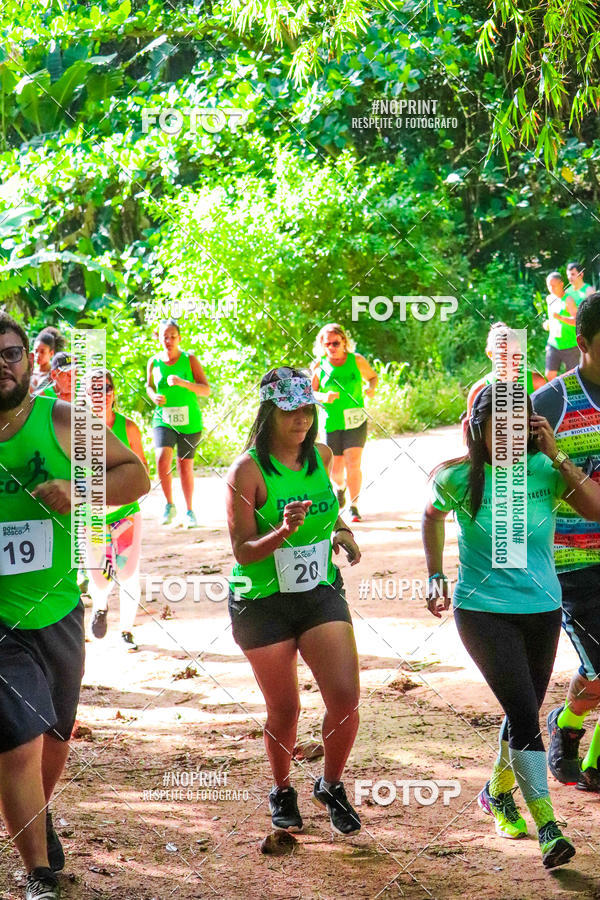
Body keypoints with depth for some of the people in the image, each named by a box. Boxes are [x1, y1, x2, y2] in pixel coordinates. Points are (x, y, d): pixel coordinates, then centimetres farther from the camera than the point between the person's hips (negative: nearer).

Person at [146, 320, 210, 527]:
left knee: (185, 467, 7)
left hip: (189, 422, -1)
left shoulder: (190, 360, -5)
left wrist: (184, 383, -26)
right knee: (162, 458, -22)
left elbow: (206, 390, -10)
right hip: (163, 419, 1)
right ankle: (169, 505, -5)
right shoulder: (154, 362, 1)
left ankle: (189, 511, 26)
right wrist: (154, 397, -4)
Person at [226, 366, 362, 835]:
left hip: (321, 592, 4)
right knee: (284, 710, 6)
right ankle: (283, 792, 33)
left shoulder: (322, 456, 3)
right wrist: (284, 531, -32)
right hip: (263, 602, -4)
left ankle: (332, 786, 18)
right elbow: (243, 550, -16)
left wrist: (341, 530, 6)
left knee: (346, 697, -8)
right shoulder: (248, 470, -14)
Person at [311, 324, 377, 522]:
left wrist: (372, 388, -9)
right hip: (331, 423, 1)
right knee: (336, 470, 8)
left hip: (356, 422, -1)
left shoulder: (356, 361, -2)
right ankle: (340, 486, 44)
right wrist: (324, 397, -22)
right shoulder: (319, 366, -3)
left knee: (353, 464, -15)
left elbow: (373, 376, 14)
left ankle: (353, 507, -6)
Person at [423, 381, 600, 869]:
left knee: (524, 712, 16)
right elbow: (432, 518, 11)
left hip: (542, 609, 3)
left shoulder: (544, 469, -8)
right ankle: (547, 826, -13)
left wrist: (557, 456, -25)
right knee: (524, 714, -15)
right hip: (483, 610, -3)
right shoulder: (459, 478, -10)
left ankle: (498, 792, 42)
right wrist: (436, 579, 9)